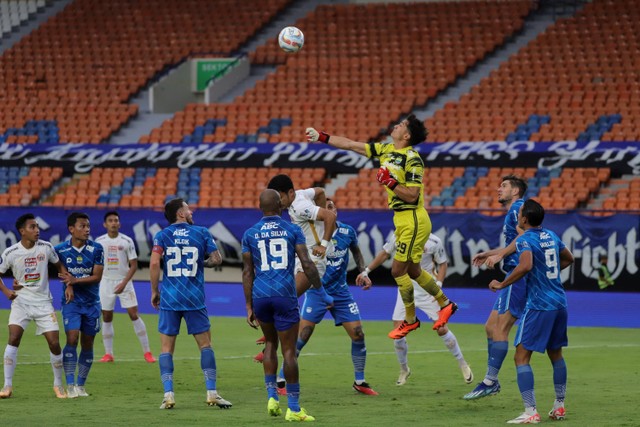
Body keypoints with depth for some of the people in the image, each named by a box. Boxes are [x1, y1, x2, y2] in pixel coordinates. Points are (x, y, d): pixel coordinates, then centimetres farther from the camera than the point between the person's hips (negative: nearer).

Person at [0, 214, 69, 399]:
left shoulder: (46, 248, -3)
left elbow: (59, 265, 13)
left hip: (43, 302, 2)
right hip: (21, 301, -1)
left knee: (54, 343, -4)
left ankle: (58, 385, 16)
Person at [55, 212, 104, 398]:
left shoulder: (96, 249, -5)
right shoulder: (60, 250, -5)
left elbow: (97, 277, -9)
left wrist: (75, 280, -20)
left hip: (92, 302, 2)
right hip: (71, 301, -2)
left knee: (87, 344, 6)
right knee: (72, 339, -17)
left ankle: (81, 385, 18)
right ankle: (70, 385, -13)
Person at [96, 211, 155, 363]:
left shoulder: (127, 241, -5)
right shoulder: (99, 242, 1)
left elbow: (134, 265, -5)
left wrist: (124, 283, -16)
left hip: (124, 282, -2)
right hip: (106, 282, 2)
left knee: (134, 315, -8)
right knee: (106, 318, 4)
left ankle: (147, 352, -3)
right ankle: (108, 354, 12)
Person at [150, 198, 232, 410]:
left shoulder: (162, 236, 3)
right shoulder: (201, 233, 4)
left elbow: (154, 263, -9)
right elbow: (216, 259, 3)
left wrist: (154, 291, 0)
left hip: (169, 298, 0)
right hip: (195, 298, 0)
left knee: (166, 347, 5)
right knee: (205, 344, 8)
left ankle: (168, 395, -5)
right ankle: (212, 393, 3)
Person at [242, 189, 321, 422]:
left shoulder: (250, 234, 7)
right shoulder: (293, 230, 2)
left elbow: (247, 272, 7)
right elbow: (307, 265, -4)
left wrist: (249, 307, 10)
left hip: (260, 295, 3)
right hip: (284, 294, -3)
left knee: (271, 343, 23)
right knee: (289, 350, 0)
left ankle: (271, 396, 15)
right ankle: (293, 407, 2)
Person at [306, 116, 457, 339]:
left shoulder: (413, 159, -18)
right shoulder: (385, 150, 7)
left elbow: (412, 195, -22)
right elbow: (351, 145, 12)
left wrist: (390, 182, -23)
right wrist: (321, 137, 11)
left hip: (413, 221, -9)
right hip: (402, 220, 9)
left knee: (398, 270, -3)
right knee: (413, 271, 16)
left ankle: (410, 320, 11)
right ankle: (445, 304, 31)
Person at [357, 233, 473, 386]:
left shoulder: (434, 241, -12)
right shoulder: (398, 237, -7)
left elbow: (442, 263, 1)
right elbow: (384, 253, 9)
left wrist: (438, 285, -12)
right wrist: (366, 272, 10)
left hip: (428, 289, -2)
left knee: (441, 329, -5)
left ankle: (462, 364, 15)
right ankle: (404, 370, 16)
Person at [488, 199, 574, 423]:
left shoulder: (525, 239, -12)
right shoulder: (551, 236, 12)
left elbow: (526, 265, -31)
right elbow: (568, 259, 28)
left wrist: (502, 284, -21)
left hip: (539, 305, -8)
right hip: (559, 303, 8)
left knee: (522, 356, -6)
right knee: (556, 354, 22)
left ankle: (531, 412, -14)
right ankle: (559, 406, 28)